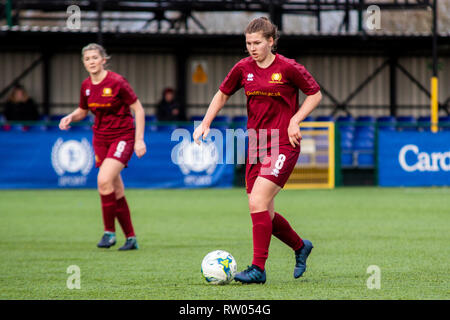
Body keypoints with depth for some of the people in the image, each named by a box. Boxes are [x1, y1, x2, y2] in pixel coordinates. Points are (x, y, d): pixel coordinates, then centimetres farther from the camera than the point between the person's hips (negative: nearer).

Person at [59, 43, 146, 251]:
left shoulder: (117, 82, -15)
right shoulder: (86, 86, 3)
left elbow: (138, 109, -9)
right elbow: (82, 111, 20)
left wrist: (139, 140, -13)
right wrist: (70, 118, -2)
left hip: (122, 136, -6)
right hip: (100, 138, 6)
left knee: (104, 180, -23)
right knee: (116, 190, 6)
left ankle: (109, 232, -10)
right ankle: (131, 237, 15)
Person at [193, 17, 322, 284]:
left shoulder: (288, 68, -8)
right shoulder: (244, 68, 6)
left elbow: (315, 94, 2)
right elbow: (222, 94, 20)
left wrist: (295, 121, -9)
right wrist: (206, 123, 8)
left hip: (282, 144, -6)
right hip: (256, 145, 6)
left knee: (257, 202, -19)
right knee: (265, 213, 6)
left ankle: (259, 269, -14)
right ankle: (300, 246, 33)